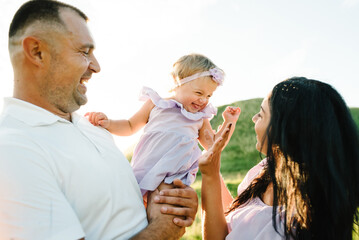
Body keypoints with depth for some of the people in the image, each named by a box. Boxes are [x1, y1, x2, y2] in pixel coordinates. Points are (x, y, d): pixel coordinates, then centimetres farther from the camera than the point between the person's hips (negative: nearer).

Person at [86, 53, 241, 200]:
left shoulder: (201, 118, 17)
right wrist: (107, 123, 0)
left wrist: (229, 122, 13)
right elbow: (130, 127, 17)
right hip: (145, 173, -1)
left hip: (175, 180, 1)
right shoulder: (156, 105, 8)